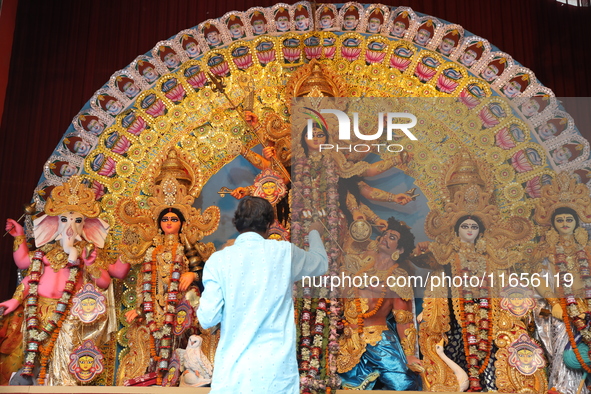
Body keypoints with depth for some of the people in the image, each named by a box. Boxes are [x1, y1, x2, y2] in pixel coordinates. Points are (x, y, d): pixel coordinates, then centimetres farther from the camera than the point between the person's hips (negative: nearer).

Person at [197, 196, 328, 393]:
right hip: (276, 368, 0)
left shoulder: (219, 260, -4)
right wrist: (314, 232, 36)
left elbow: (207, 318, -5)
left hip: (232, 368, 0)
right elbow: (321, 263, 17)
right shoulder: (284, 252, -2)